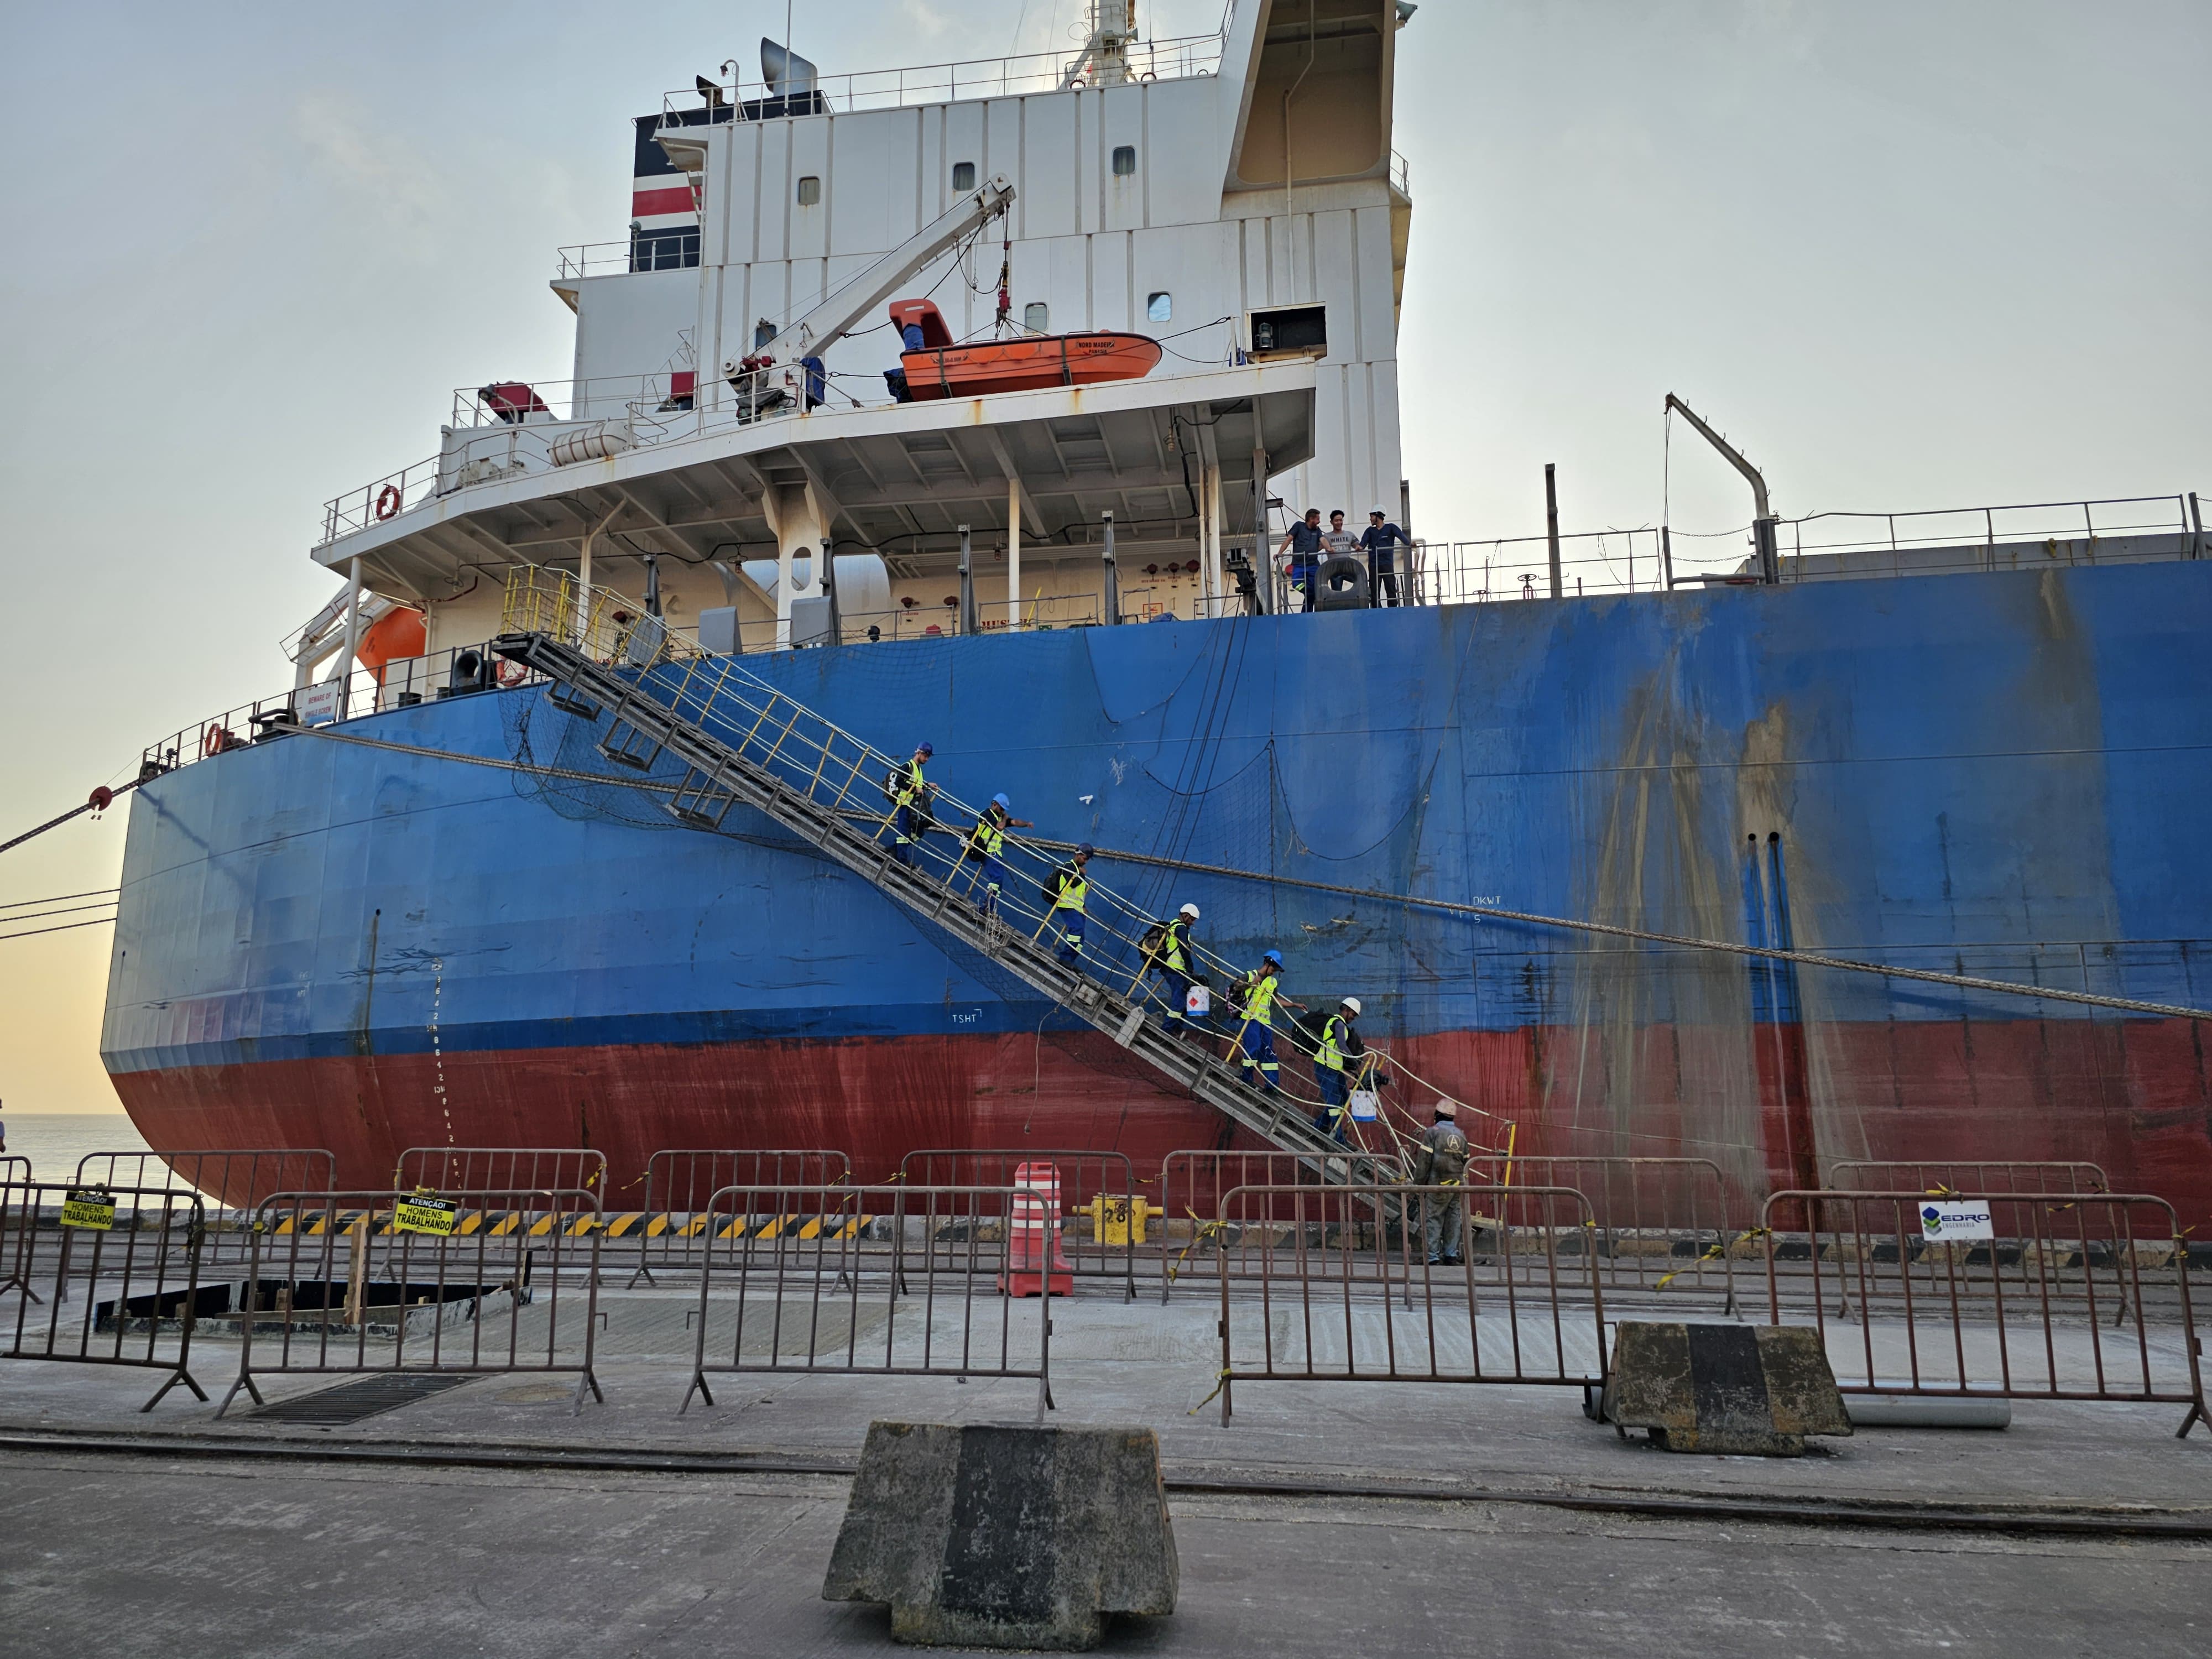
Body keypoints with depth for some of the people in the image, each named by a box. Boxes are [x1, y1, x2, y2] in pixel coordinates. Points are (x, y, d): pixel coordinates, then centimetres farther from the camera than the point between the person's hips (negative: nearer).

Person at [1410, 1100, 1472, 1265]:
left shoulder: (1433, 1132, -6)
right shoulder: (1461, 1134, 12)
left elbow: (1424, 1161, -9)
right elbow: (1466, 1161, 15)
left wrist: (1419, 1183, -4)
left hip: (1438, 1185, -5)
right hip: (1458, 1185, 5)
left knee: (1435, 1219, -2)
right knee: (1453, 1220, 10)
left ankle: (1434, 1257, -5)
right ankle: (1451, 1256, 13)